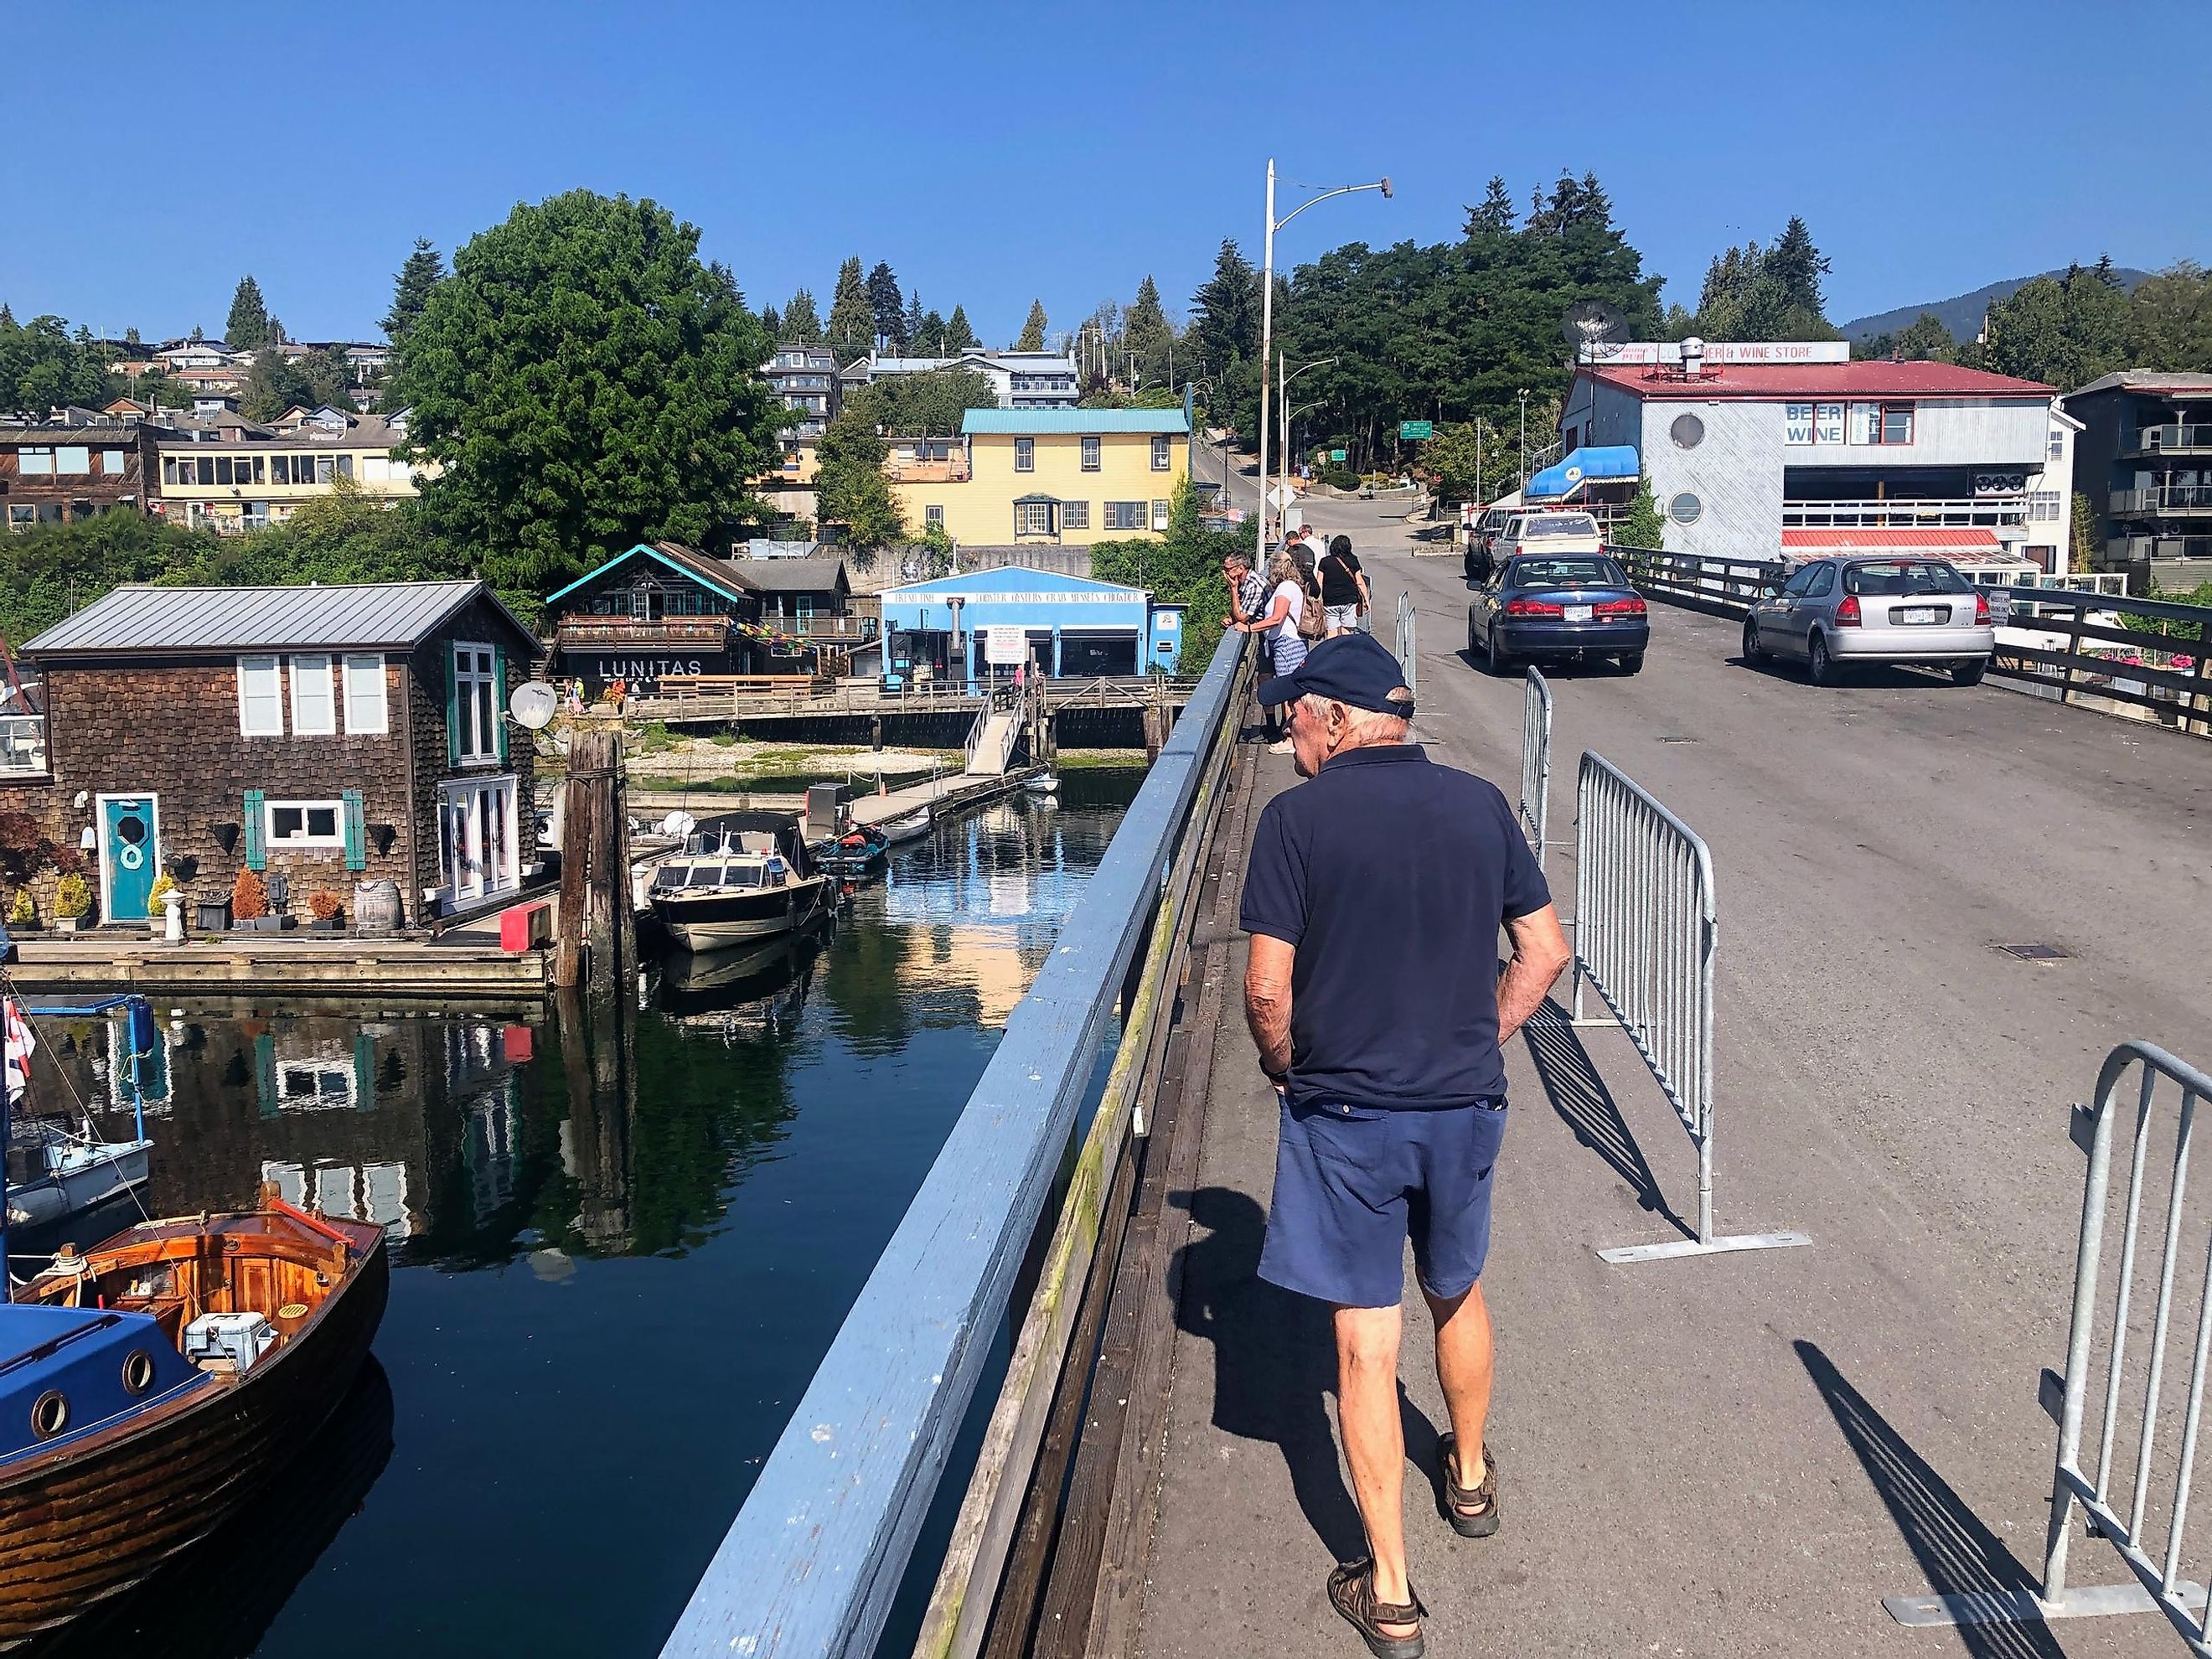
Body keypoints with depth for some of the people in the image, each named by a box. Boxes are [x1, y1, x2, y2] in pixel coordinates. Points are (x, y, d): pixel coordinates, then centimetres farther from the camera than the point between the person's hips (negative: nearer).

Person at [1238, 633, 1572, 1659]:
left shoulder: (1297, 818, -13)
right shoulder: (1479, 805, 0)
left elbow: (1267, 989, -14)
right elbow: (1545, 951, 4)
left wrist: (1285, 1071, 4)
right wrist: (1480, 1042, 12)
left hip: (1344, 1113, -4)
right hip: (1466, 1105, 4)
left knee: (1365, 1341, 5)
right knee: (1457, 1294, 26)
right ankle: (1470, 1478, 49)